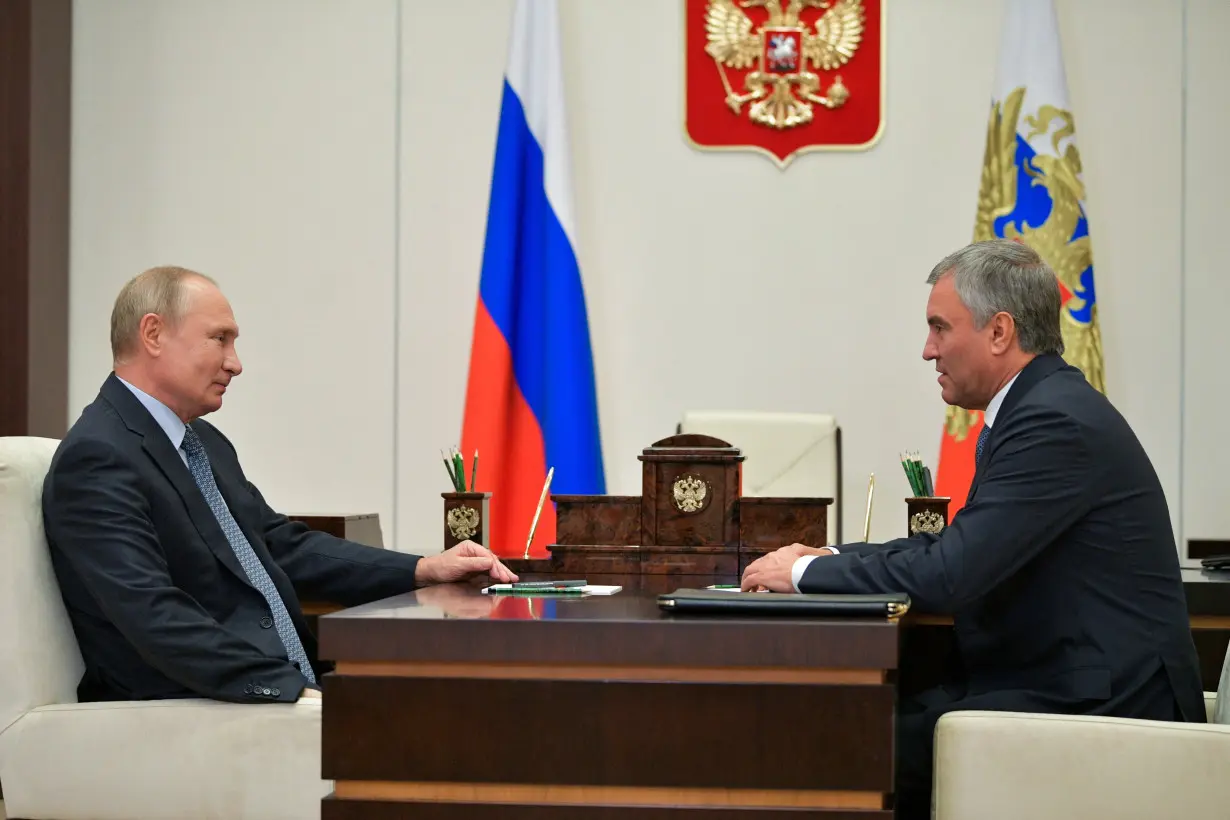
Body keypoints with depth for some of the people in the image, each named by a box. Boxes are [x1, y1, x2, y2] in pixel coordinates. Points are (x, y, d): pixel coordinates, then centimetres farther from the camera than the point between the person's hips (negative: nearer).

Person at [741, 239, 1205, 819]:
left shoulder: (1057, 422, -18)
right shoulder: (1039, 407, 14)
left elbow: (949, 575, -22)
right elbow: (957, 548, 19)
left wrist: (807, 571, -10)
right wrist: (828, 559, 8)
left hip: (1096, 703, -9)